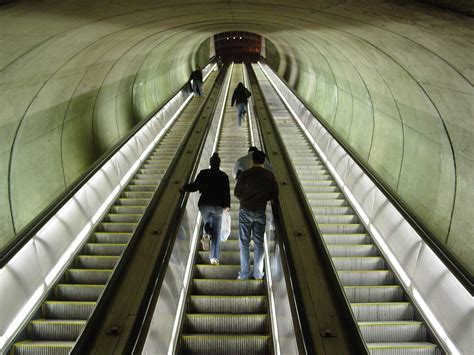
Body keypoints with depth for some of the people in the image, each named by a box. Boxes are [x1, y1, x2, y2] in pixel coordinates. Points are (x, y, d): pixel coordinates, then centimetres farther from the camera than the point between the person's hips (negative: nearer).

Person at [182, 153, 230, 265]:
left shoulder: (203, 173, 1)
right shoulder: (223, 176, 3)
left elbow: (195, 185, -6)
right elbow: (227, 192, -1)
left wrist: (184, 188, 8)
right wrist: (227, 205, 5)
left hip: (204, 203, 0)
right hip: (218, 205, 0)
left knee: (207, 223, 25)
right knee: (216, 232, 4)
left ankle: (206, 234, -12)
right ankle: (214, 257, -3)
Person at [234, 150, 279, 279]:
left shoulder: (245, 174, -8)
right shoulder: (269, 176, -1)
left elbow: (237, 193, -2)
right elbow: (274, 194, 3)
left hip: (245, 211, -2)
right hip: (261, 212, 2)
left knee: (244, 243, 5)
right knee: (259, 243, 10)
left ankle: (244, 273, 6)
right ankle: (258, 273, 11)